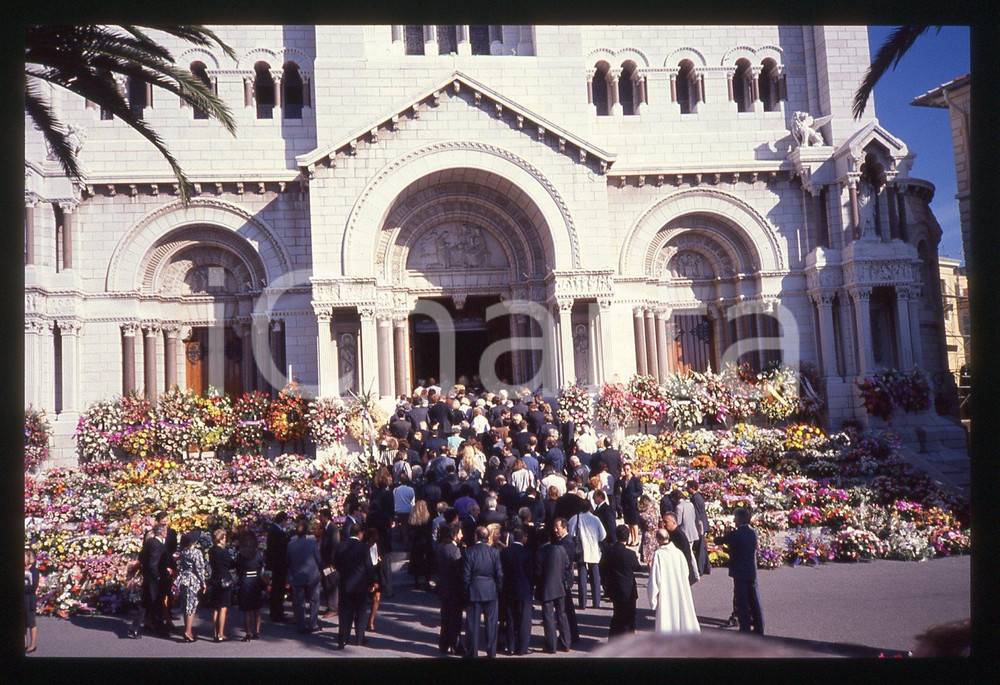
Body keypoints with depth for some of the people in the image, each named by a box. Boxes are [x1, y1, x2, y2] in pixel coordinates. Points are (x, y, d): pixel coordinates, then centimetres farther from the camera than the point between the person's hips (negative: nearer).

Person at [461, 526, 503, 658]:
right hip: (490, 592, 2)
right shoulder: (494, 552, -5)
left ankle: (472, 652, 13)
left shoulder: (469, 552, -11)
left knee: (472, 623, 7)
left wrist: (466, 590, 4)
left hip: (473, 592, -2)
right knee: (491, 623, 10)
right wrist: (497, 588, 12)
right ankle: (491, 652, 16)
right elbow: (499, 574, -1)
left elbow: (466, 575, -8)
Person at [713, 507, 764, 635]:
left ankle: (745, 630, 4)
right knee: (754, 602, 12)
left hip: (739, 573, -5)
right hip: (752, 573, 5)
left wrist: (719, 538, 20)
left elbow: (718, 541, -4)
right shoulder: (753, 534, 2)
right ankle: (759, 630, 19)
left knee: (742, 603, 2)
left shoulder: (734, 535, -15)